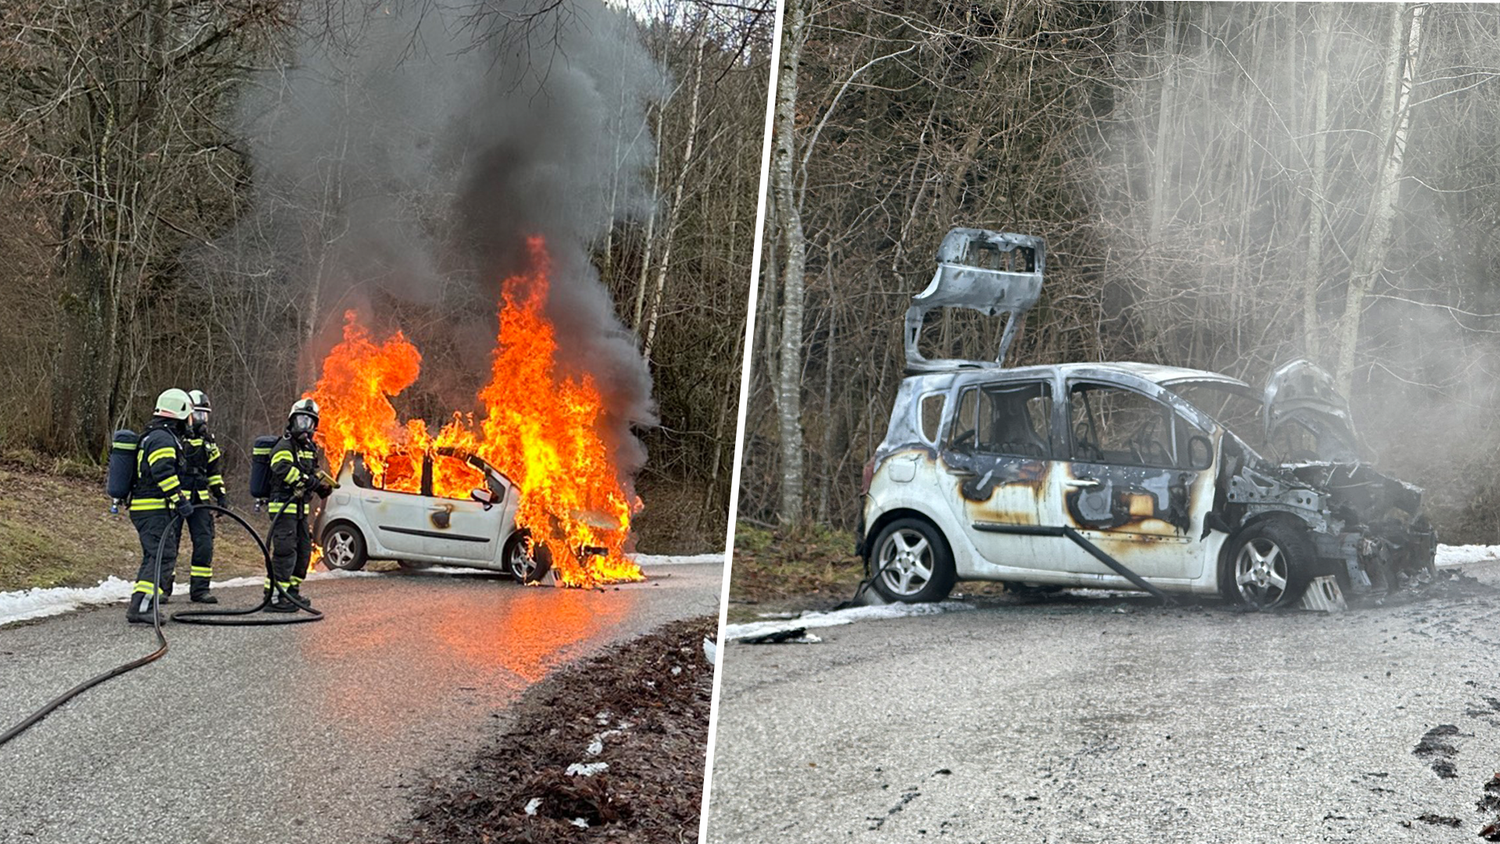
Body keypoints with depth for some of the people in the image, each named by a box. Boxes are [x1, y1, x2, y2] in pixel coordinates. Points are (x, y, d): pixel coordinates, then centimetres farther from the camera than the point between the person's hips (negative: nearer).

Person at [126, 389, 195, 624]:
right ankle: (139, 608, -21)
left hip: (145, 508, 11)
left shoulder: (151, 436, 22)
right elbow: (164, 473, -25)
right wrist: (180, 500, -23)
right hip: (155, 510, -11)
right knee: (164, 557, -15)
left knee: (154, 558, 15)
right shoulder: (163, 439, -13)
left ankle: (142, 606, 17)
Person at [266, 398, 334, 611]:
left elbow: (315, 472, 27)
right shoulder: (284, 446, -11)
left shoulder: (310, 448, 18)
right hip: (283, 507, -9)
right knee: (285, 551, -14)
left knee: (303, 551, 15)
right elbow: (282, 469, -29)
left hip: (300, 509, 9)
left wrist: (324, 485, 5)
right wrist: (309, 481, -30)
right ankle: (273, 597, -14)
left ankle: (291, 591, 27)